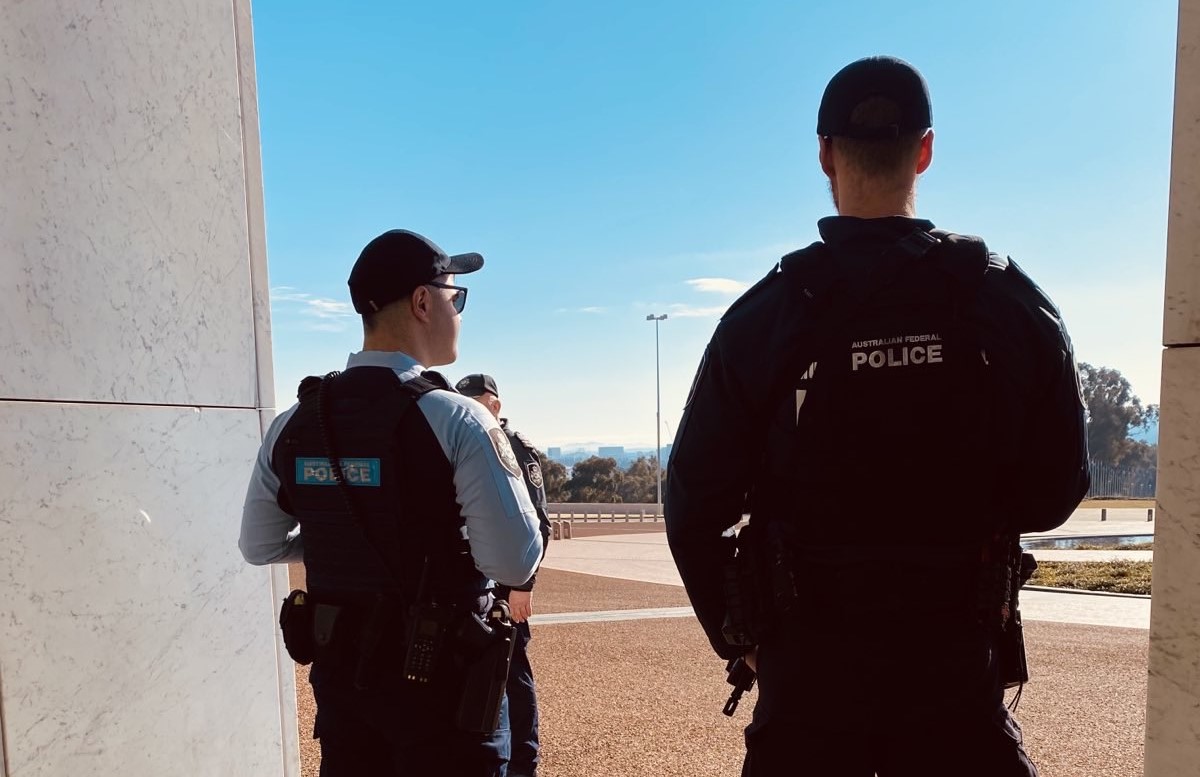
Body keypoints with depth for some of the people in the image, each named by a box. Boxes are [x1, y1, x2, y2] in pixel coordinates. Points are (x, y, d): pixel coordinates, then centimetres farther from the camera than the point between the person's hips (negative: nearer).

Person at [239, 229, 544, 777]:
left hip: (339, 672, 6)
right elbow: (515, 564, -22)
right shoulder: (455, 420, -20)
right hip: (440, 678, -5)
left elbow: (260, 546, 9)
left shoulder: (292, 424, -2)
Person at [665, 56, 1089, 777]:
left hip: (808, 664, 0)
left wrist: (736, 636, 6)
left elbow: (695, 501, -7)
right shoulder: (1011, 300, -5)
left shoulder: (765, 313, -9)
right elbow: (1057, 488, 1)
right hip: (957, 664, 1)